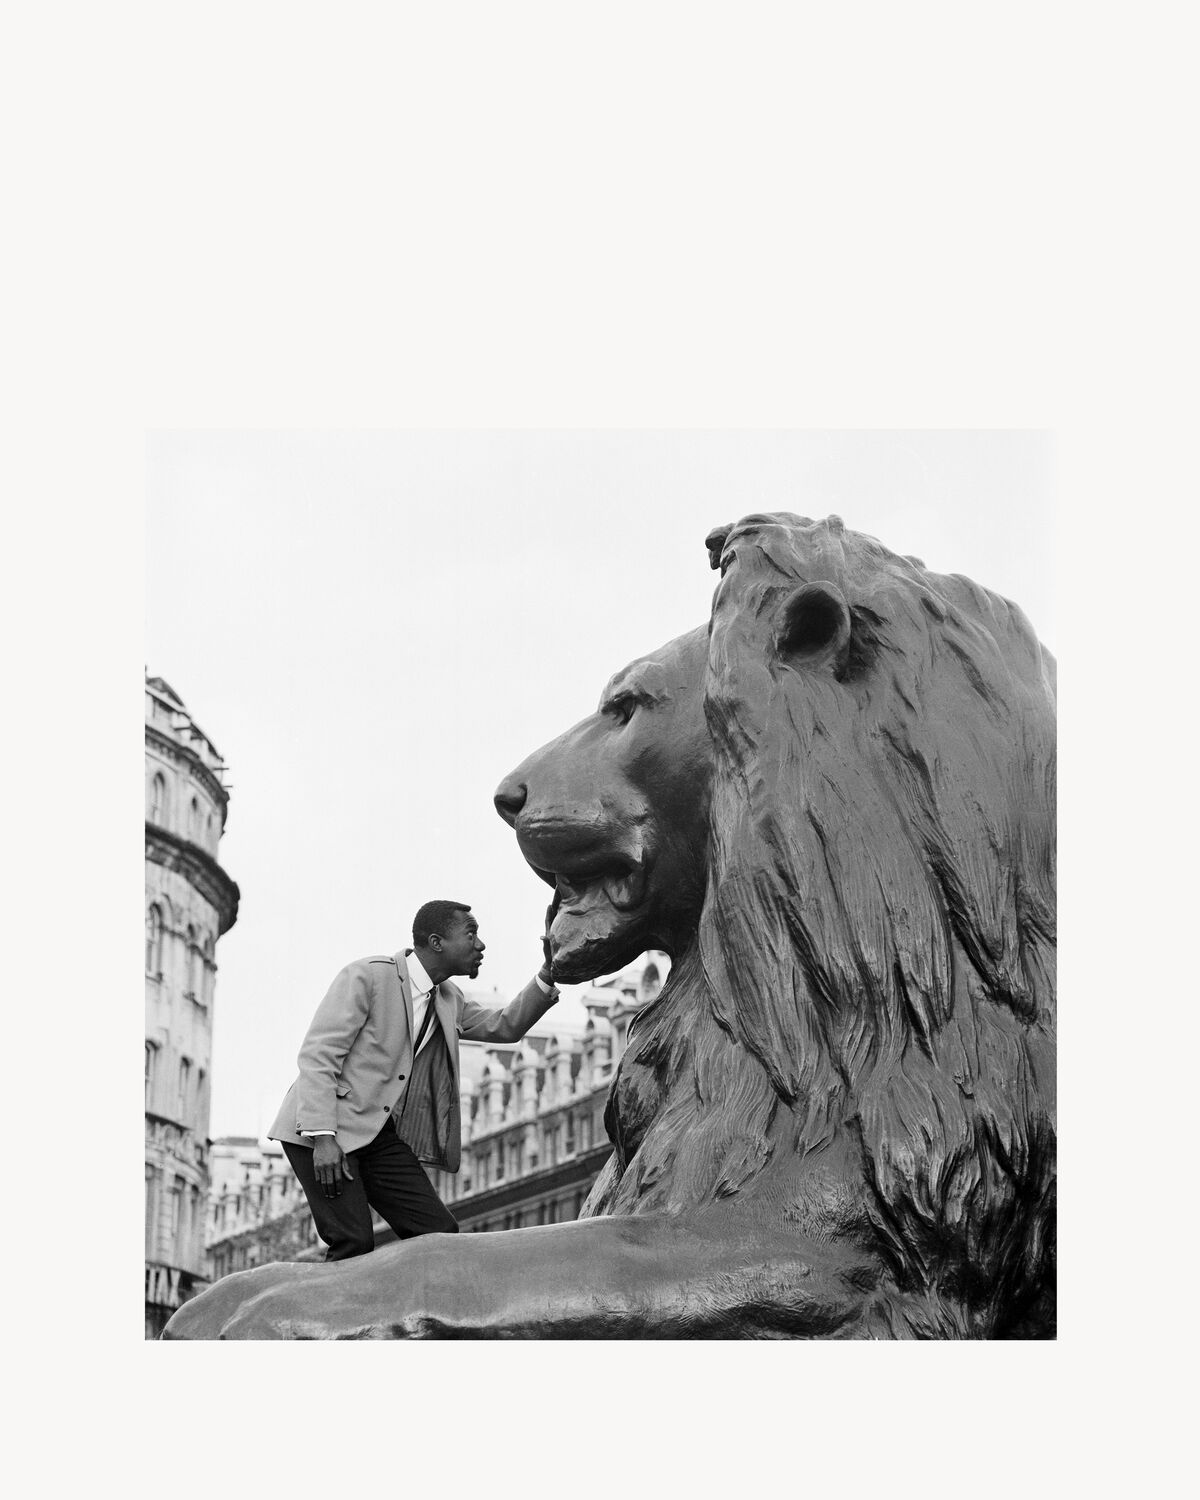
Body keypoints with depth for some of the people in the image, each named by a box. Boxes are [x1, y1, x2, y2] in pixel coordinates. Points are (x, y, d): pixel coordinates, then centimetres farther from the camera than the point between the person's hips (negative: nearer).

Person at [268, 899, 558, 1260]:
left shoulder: (449, 1000, 14)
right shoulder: (367, 976, -10)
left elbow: (504, 1027, 22)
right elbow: (317, 1055, -15)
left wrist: (547, 974, 5)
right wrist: (322, 1136, -25)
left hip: (381, 1136, 7)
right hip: (319, 1131, -7)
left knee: (439, 1234, -6)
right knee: (354, 1244, -20)